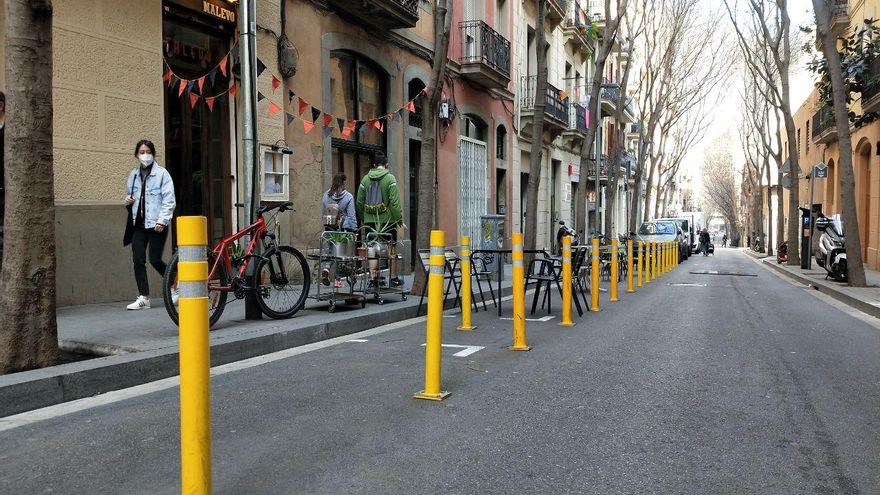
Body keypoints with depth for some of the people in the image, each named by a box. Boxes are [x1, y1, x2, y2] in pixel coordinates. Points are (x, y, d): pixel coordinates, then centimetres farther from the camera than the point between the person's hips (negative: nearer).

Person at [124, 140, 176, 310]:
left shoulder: (161, 173, -4)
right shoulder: (133, 175, 12)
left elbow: (169, 200, -8)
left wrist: (162, 221, -15)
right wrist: (128, 199, 5)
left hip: (157, 224, -5)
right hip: (139, 223, 5)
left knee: (155, 260, -4)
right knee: (138, 260, -1)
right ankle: (143, 297, 5)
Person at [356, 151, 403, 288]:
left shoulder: (365, 179, 6)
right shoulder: (390, 178, -7)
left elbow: (359, 202, 8)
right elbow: (394, 202, -13)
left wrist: (364, 218, 18)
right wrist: (400, 220, -7)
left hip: (370, 220, 3)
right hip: (387, 219, -3)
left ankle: (373, 278, 4)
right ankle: (394, 279, 14)